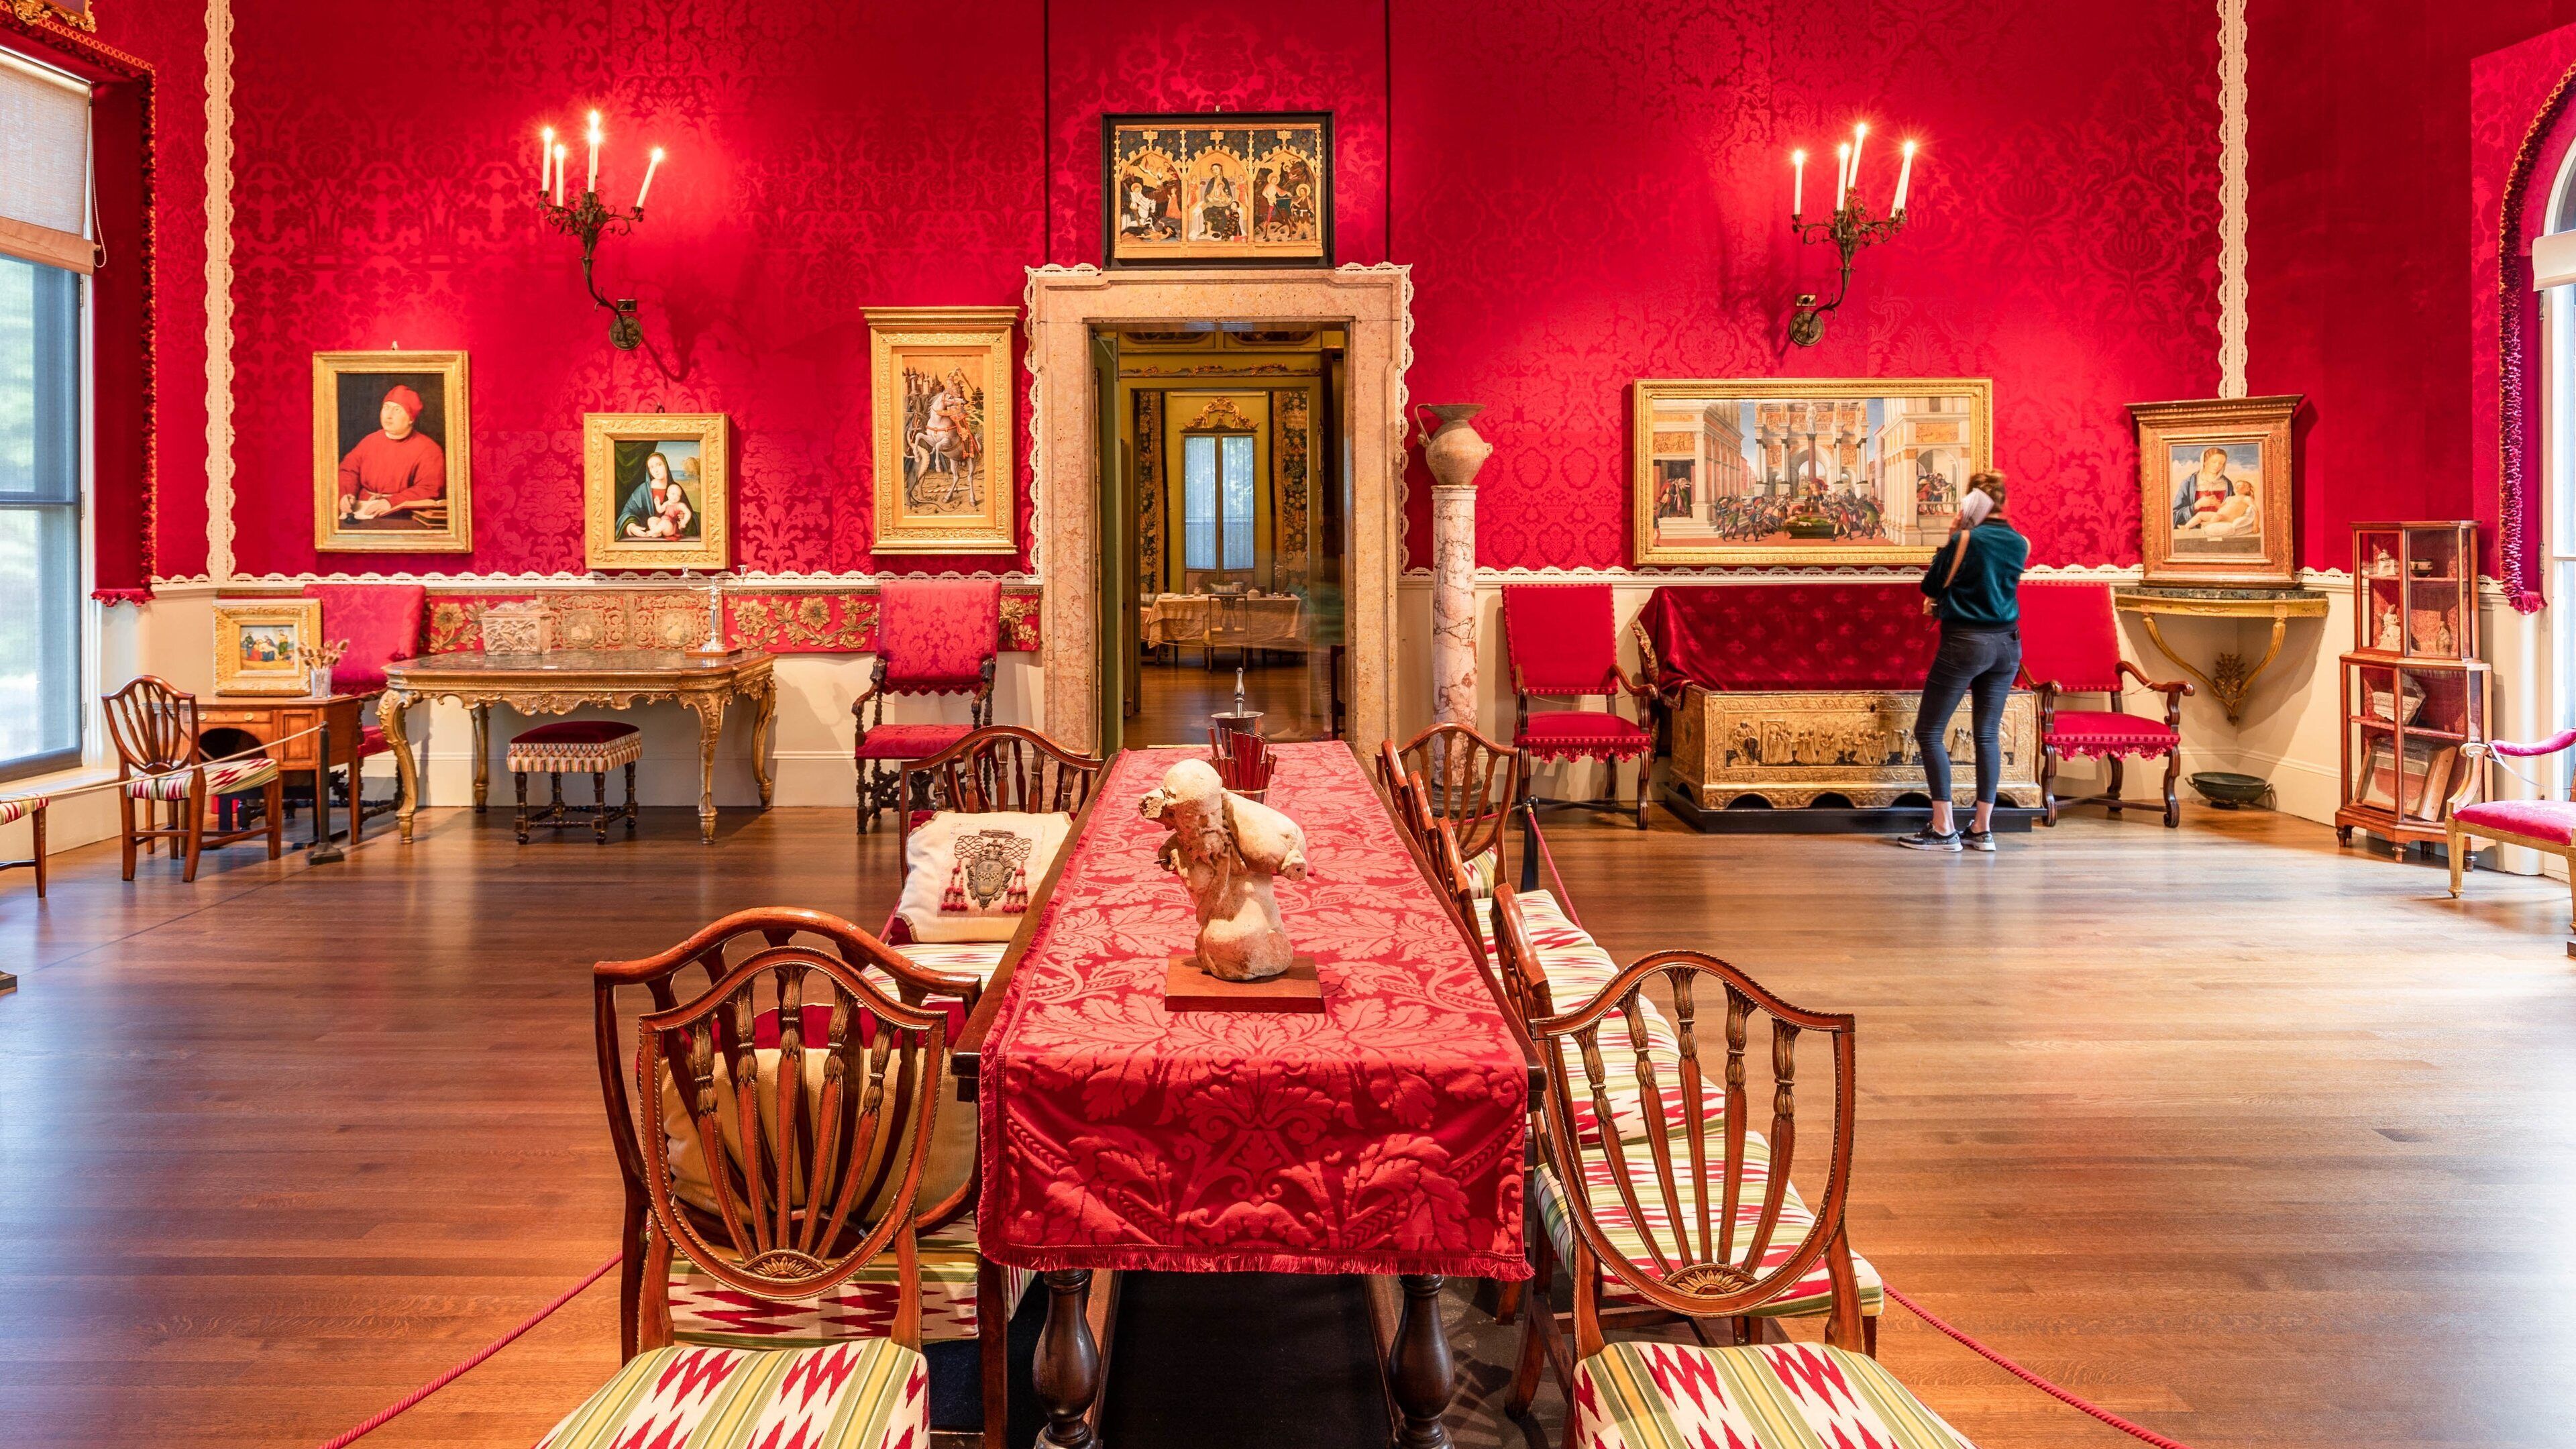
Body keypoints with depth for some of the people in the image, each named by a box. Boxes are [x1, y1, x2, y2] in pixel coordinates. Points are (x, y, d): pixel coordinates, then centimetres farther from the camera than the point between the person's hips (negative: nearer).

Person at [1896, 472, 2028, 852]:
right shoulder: (2021, 544, 5)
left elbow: (1931, 586, -3)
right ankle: (1983, 829, 9)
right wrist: (1942, 600, 19)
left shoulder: (1966, 539, -13)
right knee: (1988, 734, 10)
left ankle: (1943, 830, -4)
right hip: (2007, 643, 6)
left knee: (1929, 732, 1)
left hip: (1964, 643, -6)